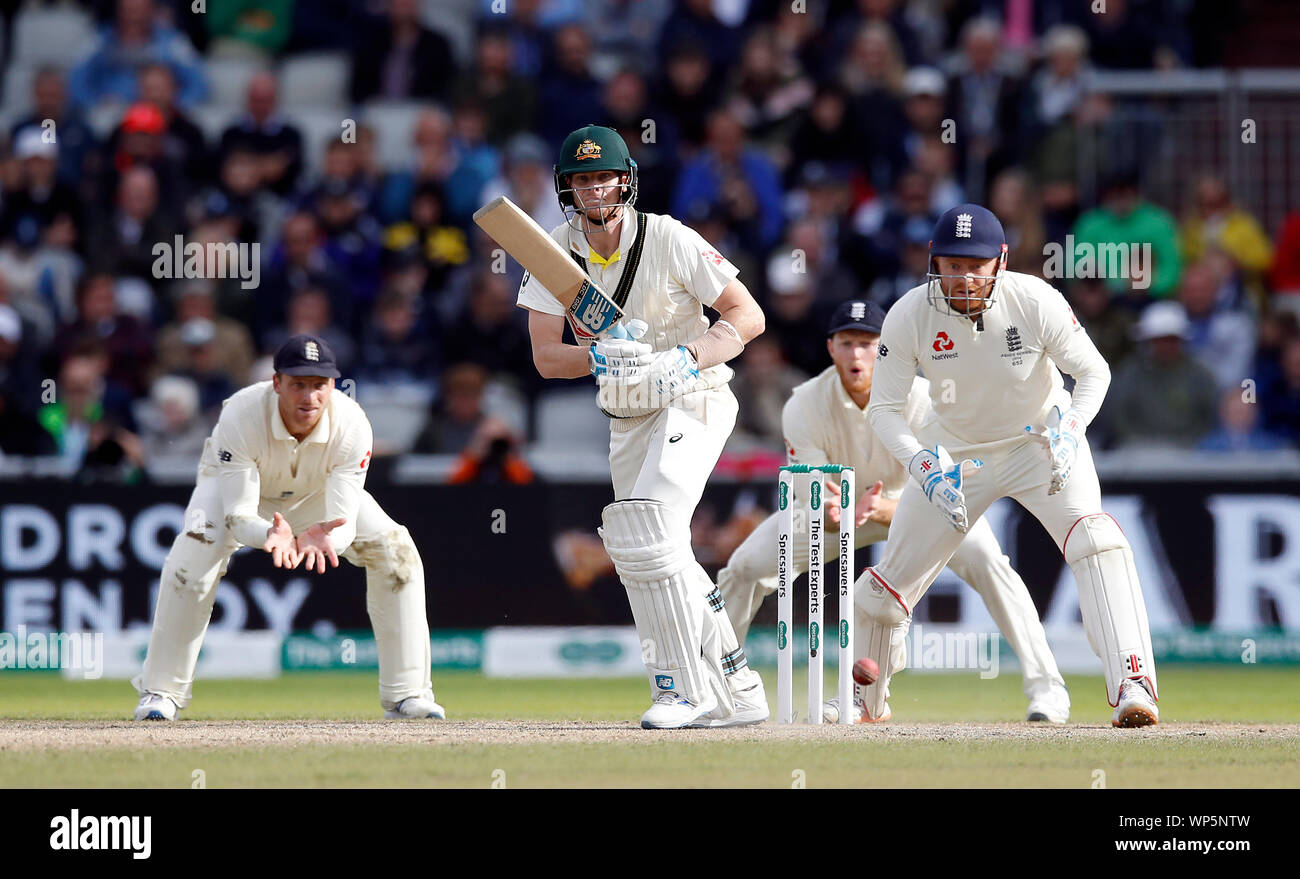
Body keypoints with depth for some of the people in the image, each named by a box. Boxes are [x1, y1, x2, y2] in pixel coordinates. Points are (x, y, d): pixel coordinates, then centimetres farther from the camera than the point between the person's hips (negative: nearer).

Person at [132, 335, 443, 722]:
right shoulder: (241, 417, -40)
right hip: (235, 487, -3)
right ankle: (161, 691, -18)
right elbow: (238, 516, -39)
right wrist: (270, 534, -62)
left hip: (316, 494, 3)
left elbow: (344, 522, -34)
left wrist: (321, 538, -59)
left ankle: (406, 694, -3)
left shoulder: (351, 425, -34)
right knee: (195, 551, -32)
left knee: (395, 549, -15)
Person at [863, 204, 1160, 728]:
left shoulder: (1035, 301, -26)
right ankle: (864, 698, 35)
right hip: (955, 450, 2)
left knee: (1095, 540, -29)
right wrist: (923, 466, -34)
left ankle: (1132, 684, -35)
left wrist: (1069, 429, -32)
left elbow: (1094, 371, -13)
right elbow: (884, 408, -16)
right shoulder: (909, 317, -22)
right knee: (893, 578, 7)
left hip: (1042, 443, -2)